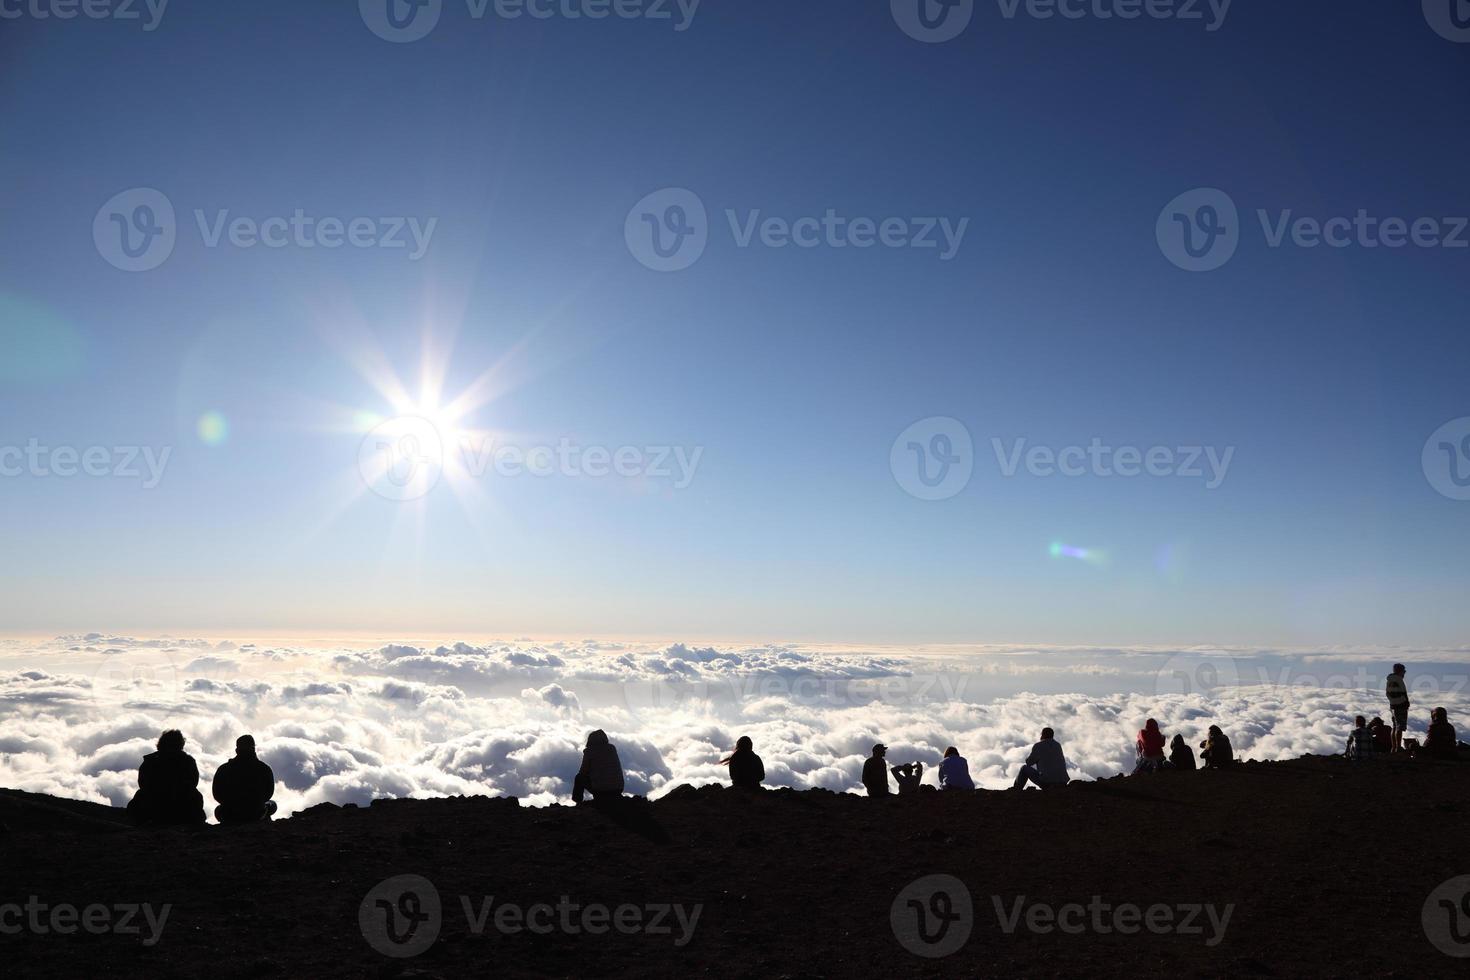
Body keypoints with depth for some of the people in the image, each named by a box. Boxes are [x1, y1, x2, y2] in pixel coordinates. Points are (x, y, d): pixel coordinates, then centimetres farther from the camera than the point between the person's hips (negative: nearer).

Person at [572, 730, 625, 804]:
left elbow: (583, 772, 4)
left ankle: (578, 803, 20)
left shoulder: (589, 751, -2)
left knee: (579, 778, 19)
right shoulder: (612, 748, 9)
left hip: (599, 790, -4)